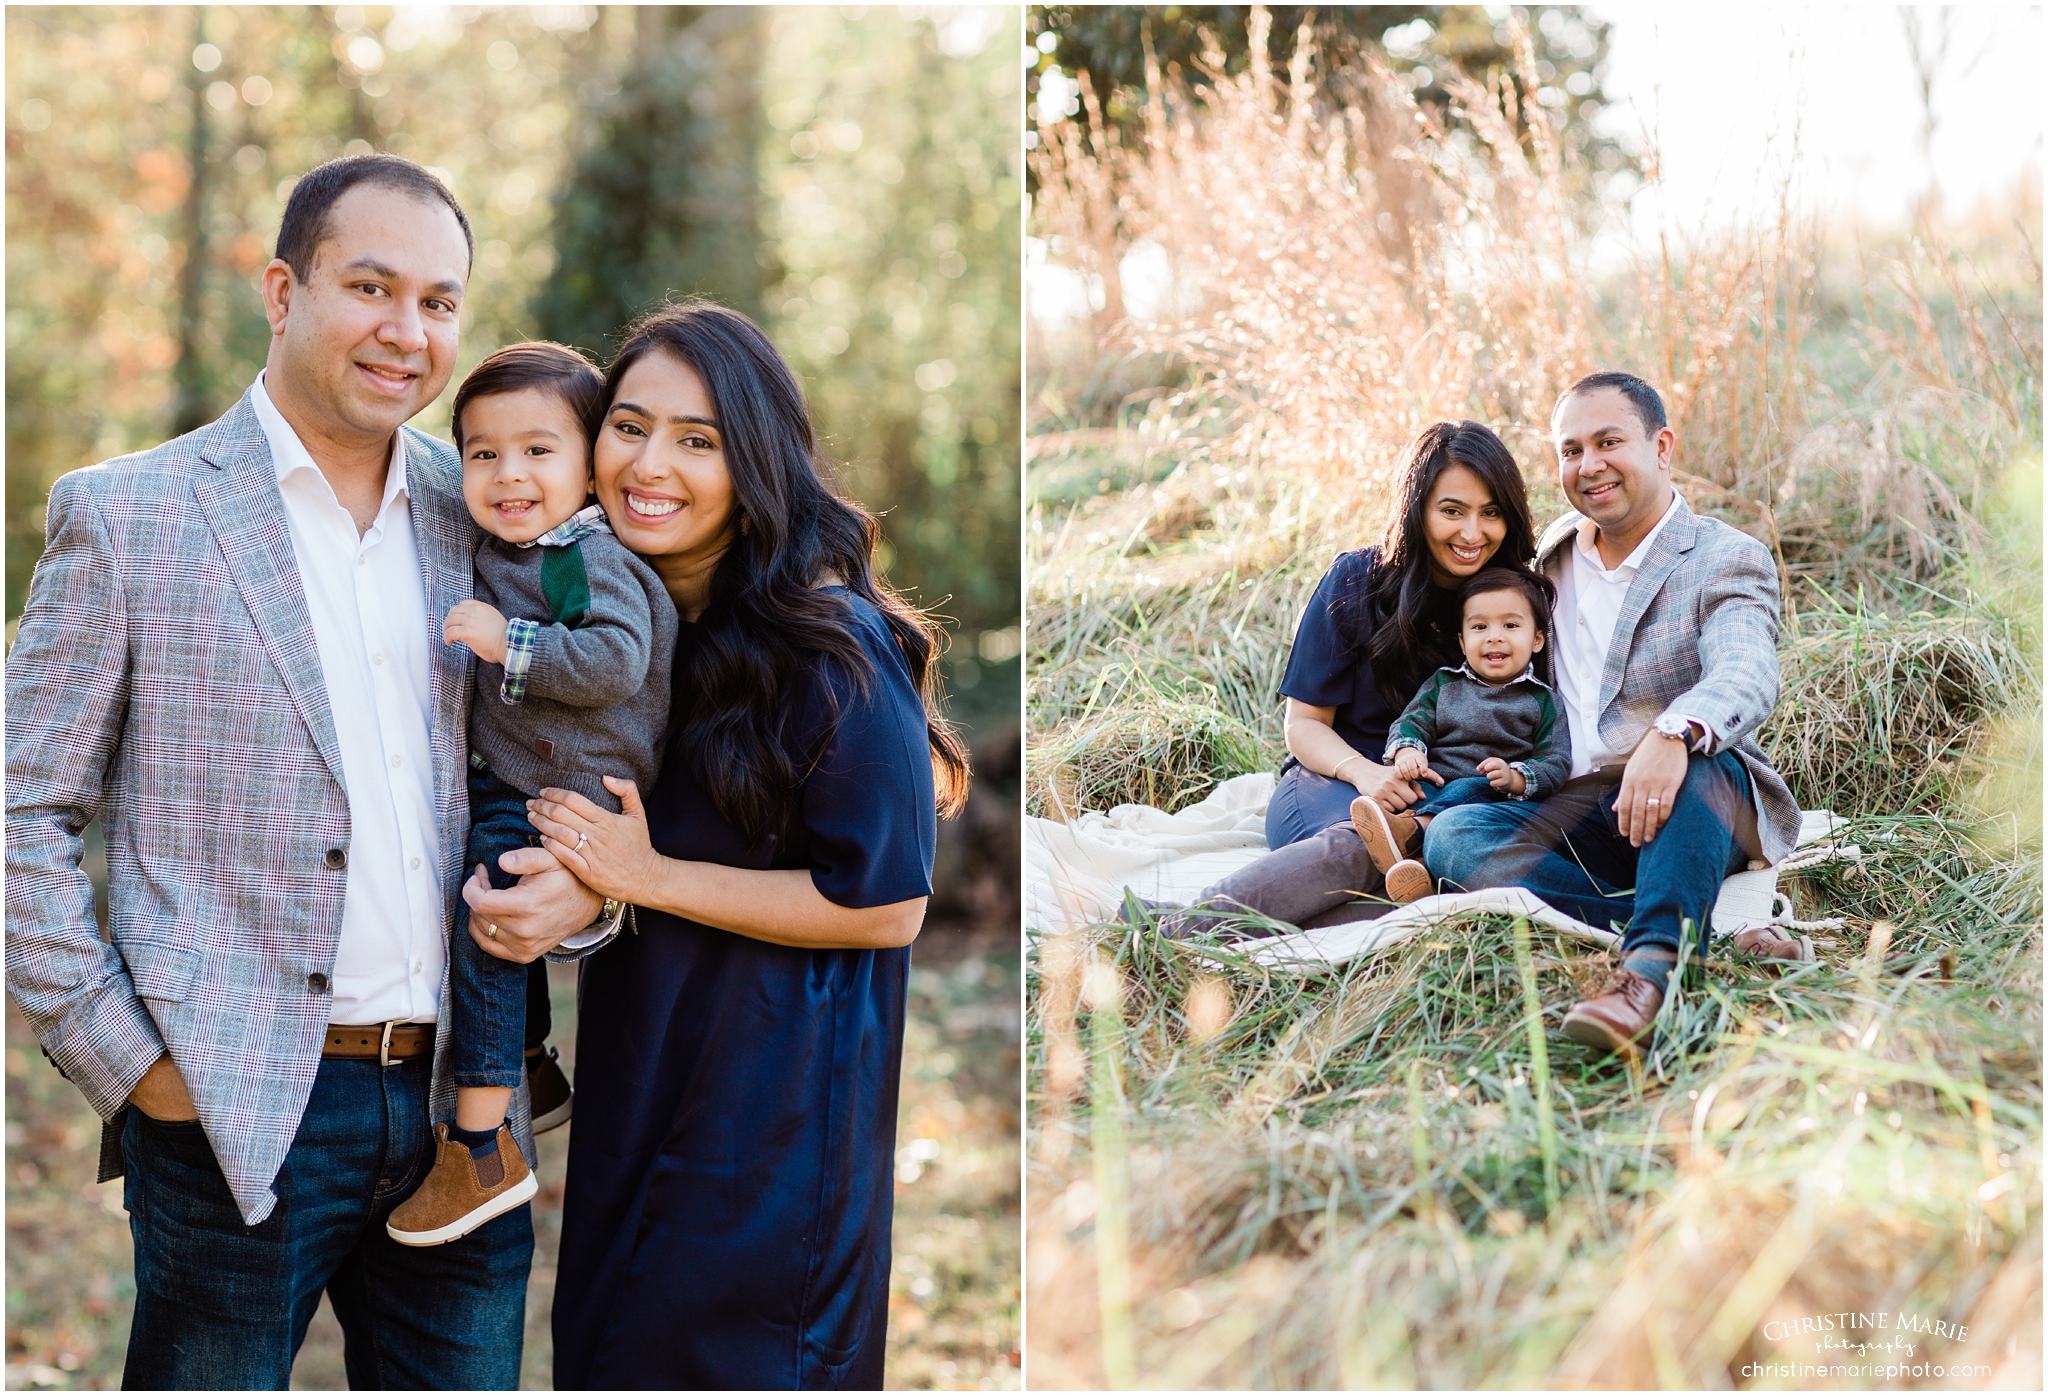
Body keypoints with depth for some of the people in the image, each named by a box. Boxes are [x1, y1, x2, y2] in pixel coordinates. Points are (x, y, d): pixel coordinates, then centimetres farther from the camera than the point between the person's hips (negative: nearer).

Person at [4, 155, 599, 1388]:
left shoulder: (491, 517, 10)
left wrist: (587, 877, -3)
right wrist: (125, 1061, -7)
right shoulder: (127, 516, -1)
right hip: (239, 1113, -3)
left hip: (466, 1107, 4)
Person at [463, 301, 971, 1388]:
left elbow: (884, 906, -19)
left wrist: (645, 877, -17)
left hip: (774, 1108, -8)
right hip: (633, 1070, 8)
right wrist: (534, 901, -3)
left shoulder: (833, 647, -19)